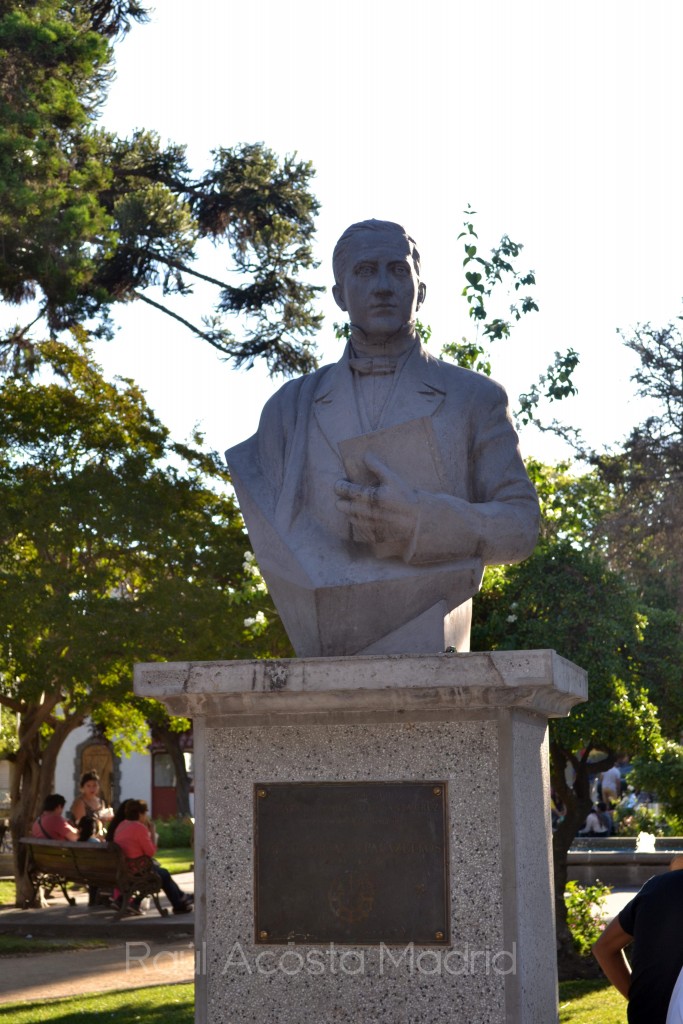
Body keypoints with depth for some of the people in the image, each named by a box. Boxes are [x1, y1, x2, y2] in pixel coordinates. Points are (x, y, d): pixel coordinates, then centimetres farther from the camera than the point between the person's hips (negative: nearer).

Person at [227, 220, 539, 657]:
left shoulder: (475, 400, 11)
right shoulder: (291, 408, 16)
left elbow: (520, 527, 6)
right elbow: (273, 535, 13)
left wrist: (418, 519, -11)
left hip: (429, 656, -1)